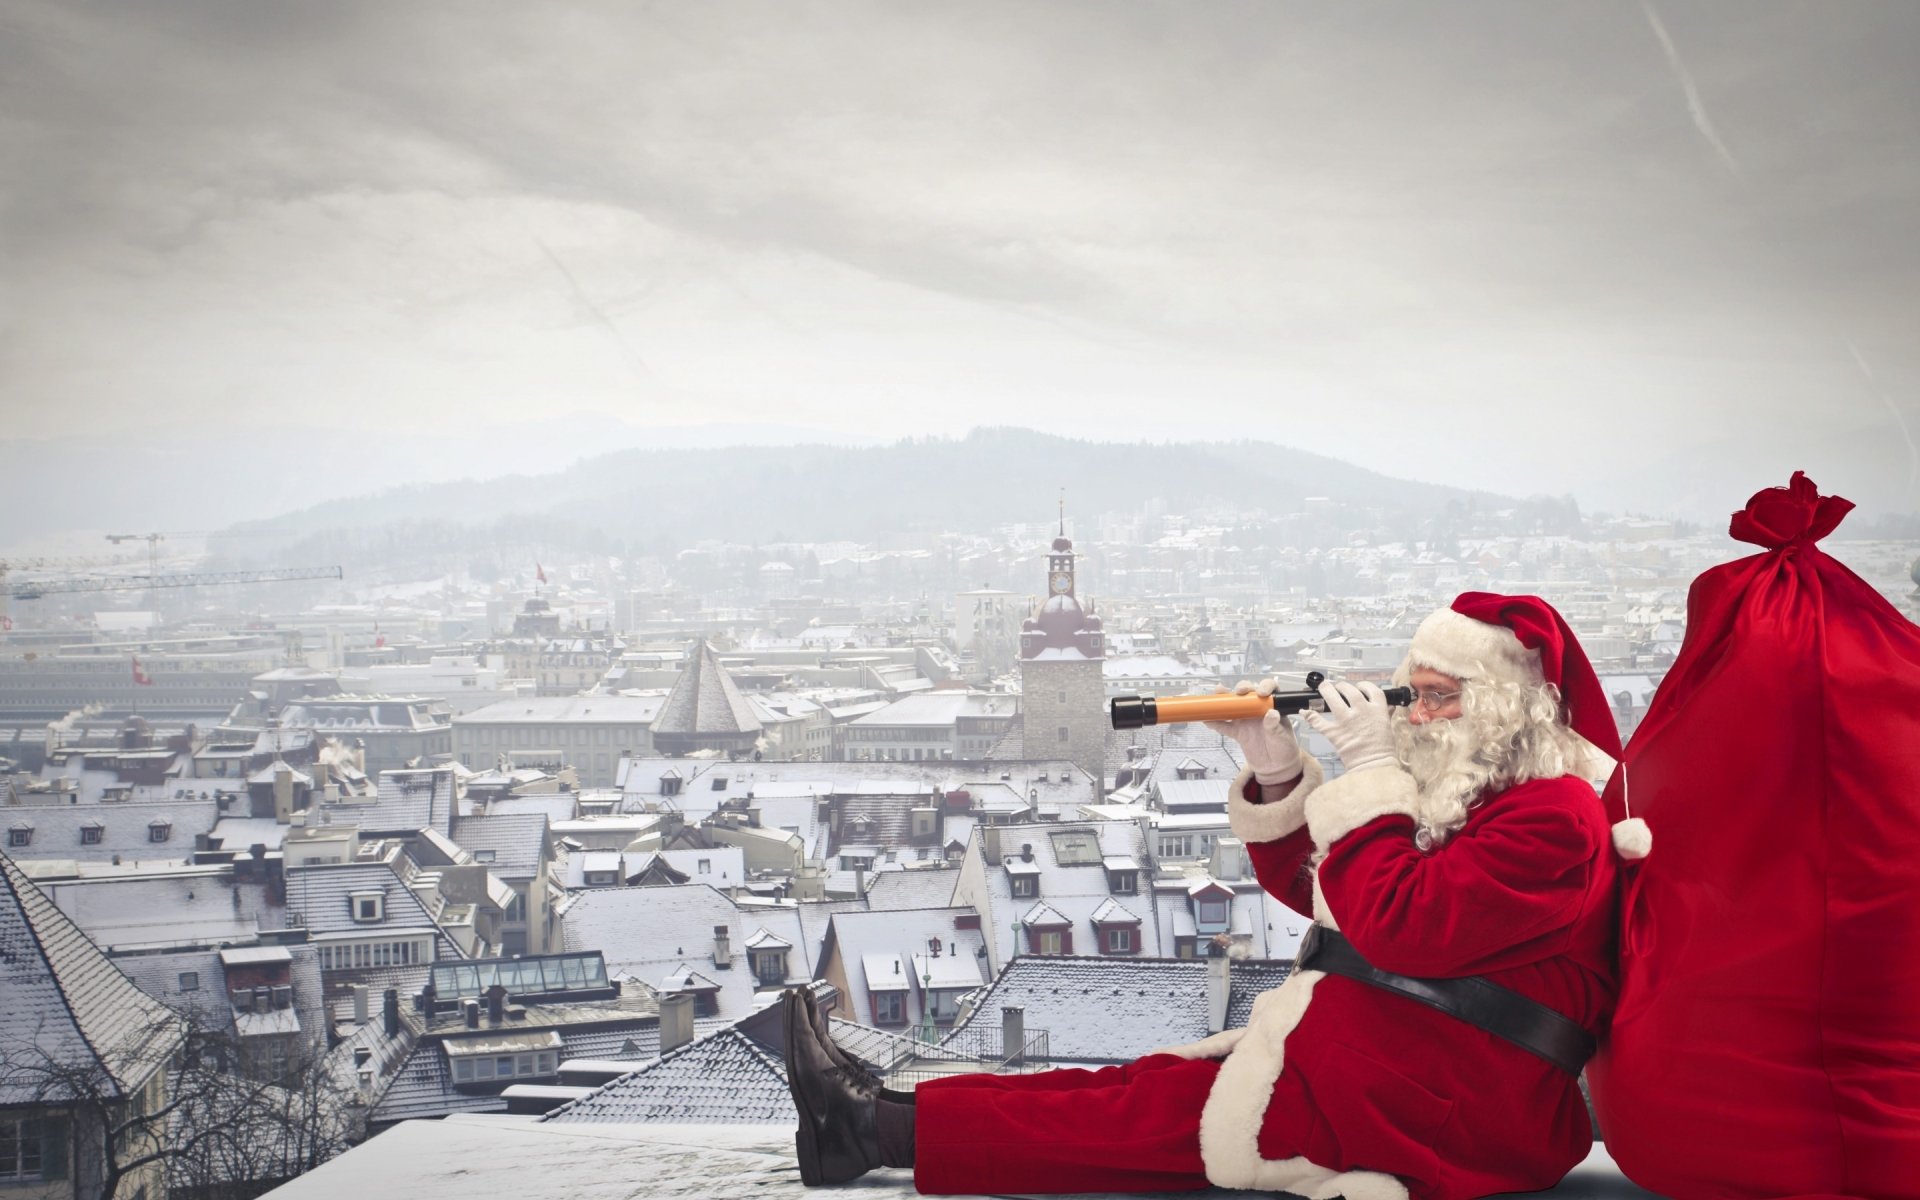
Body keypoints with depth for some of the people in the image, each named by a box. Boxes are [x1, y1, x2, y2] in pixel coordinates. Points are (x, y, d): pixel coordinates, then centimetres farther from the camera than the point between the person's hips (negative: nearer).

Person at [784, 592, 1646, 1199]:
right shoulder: (1462, 790, 17)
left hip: (1437, 1114, -9)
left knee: (1163, 1110, -12)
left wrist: (1368, 770, -18)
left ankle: (883, 1129, -12)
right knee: (1150, 1084, -4)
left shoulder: (1552, 818, -15)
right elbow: (1307, 884, 18)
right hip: (1369, 1056, 9)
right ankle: (878, 1118, -9)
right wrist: (1276, 772, 1)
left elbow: (1403, 925, -26)